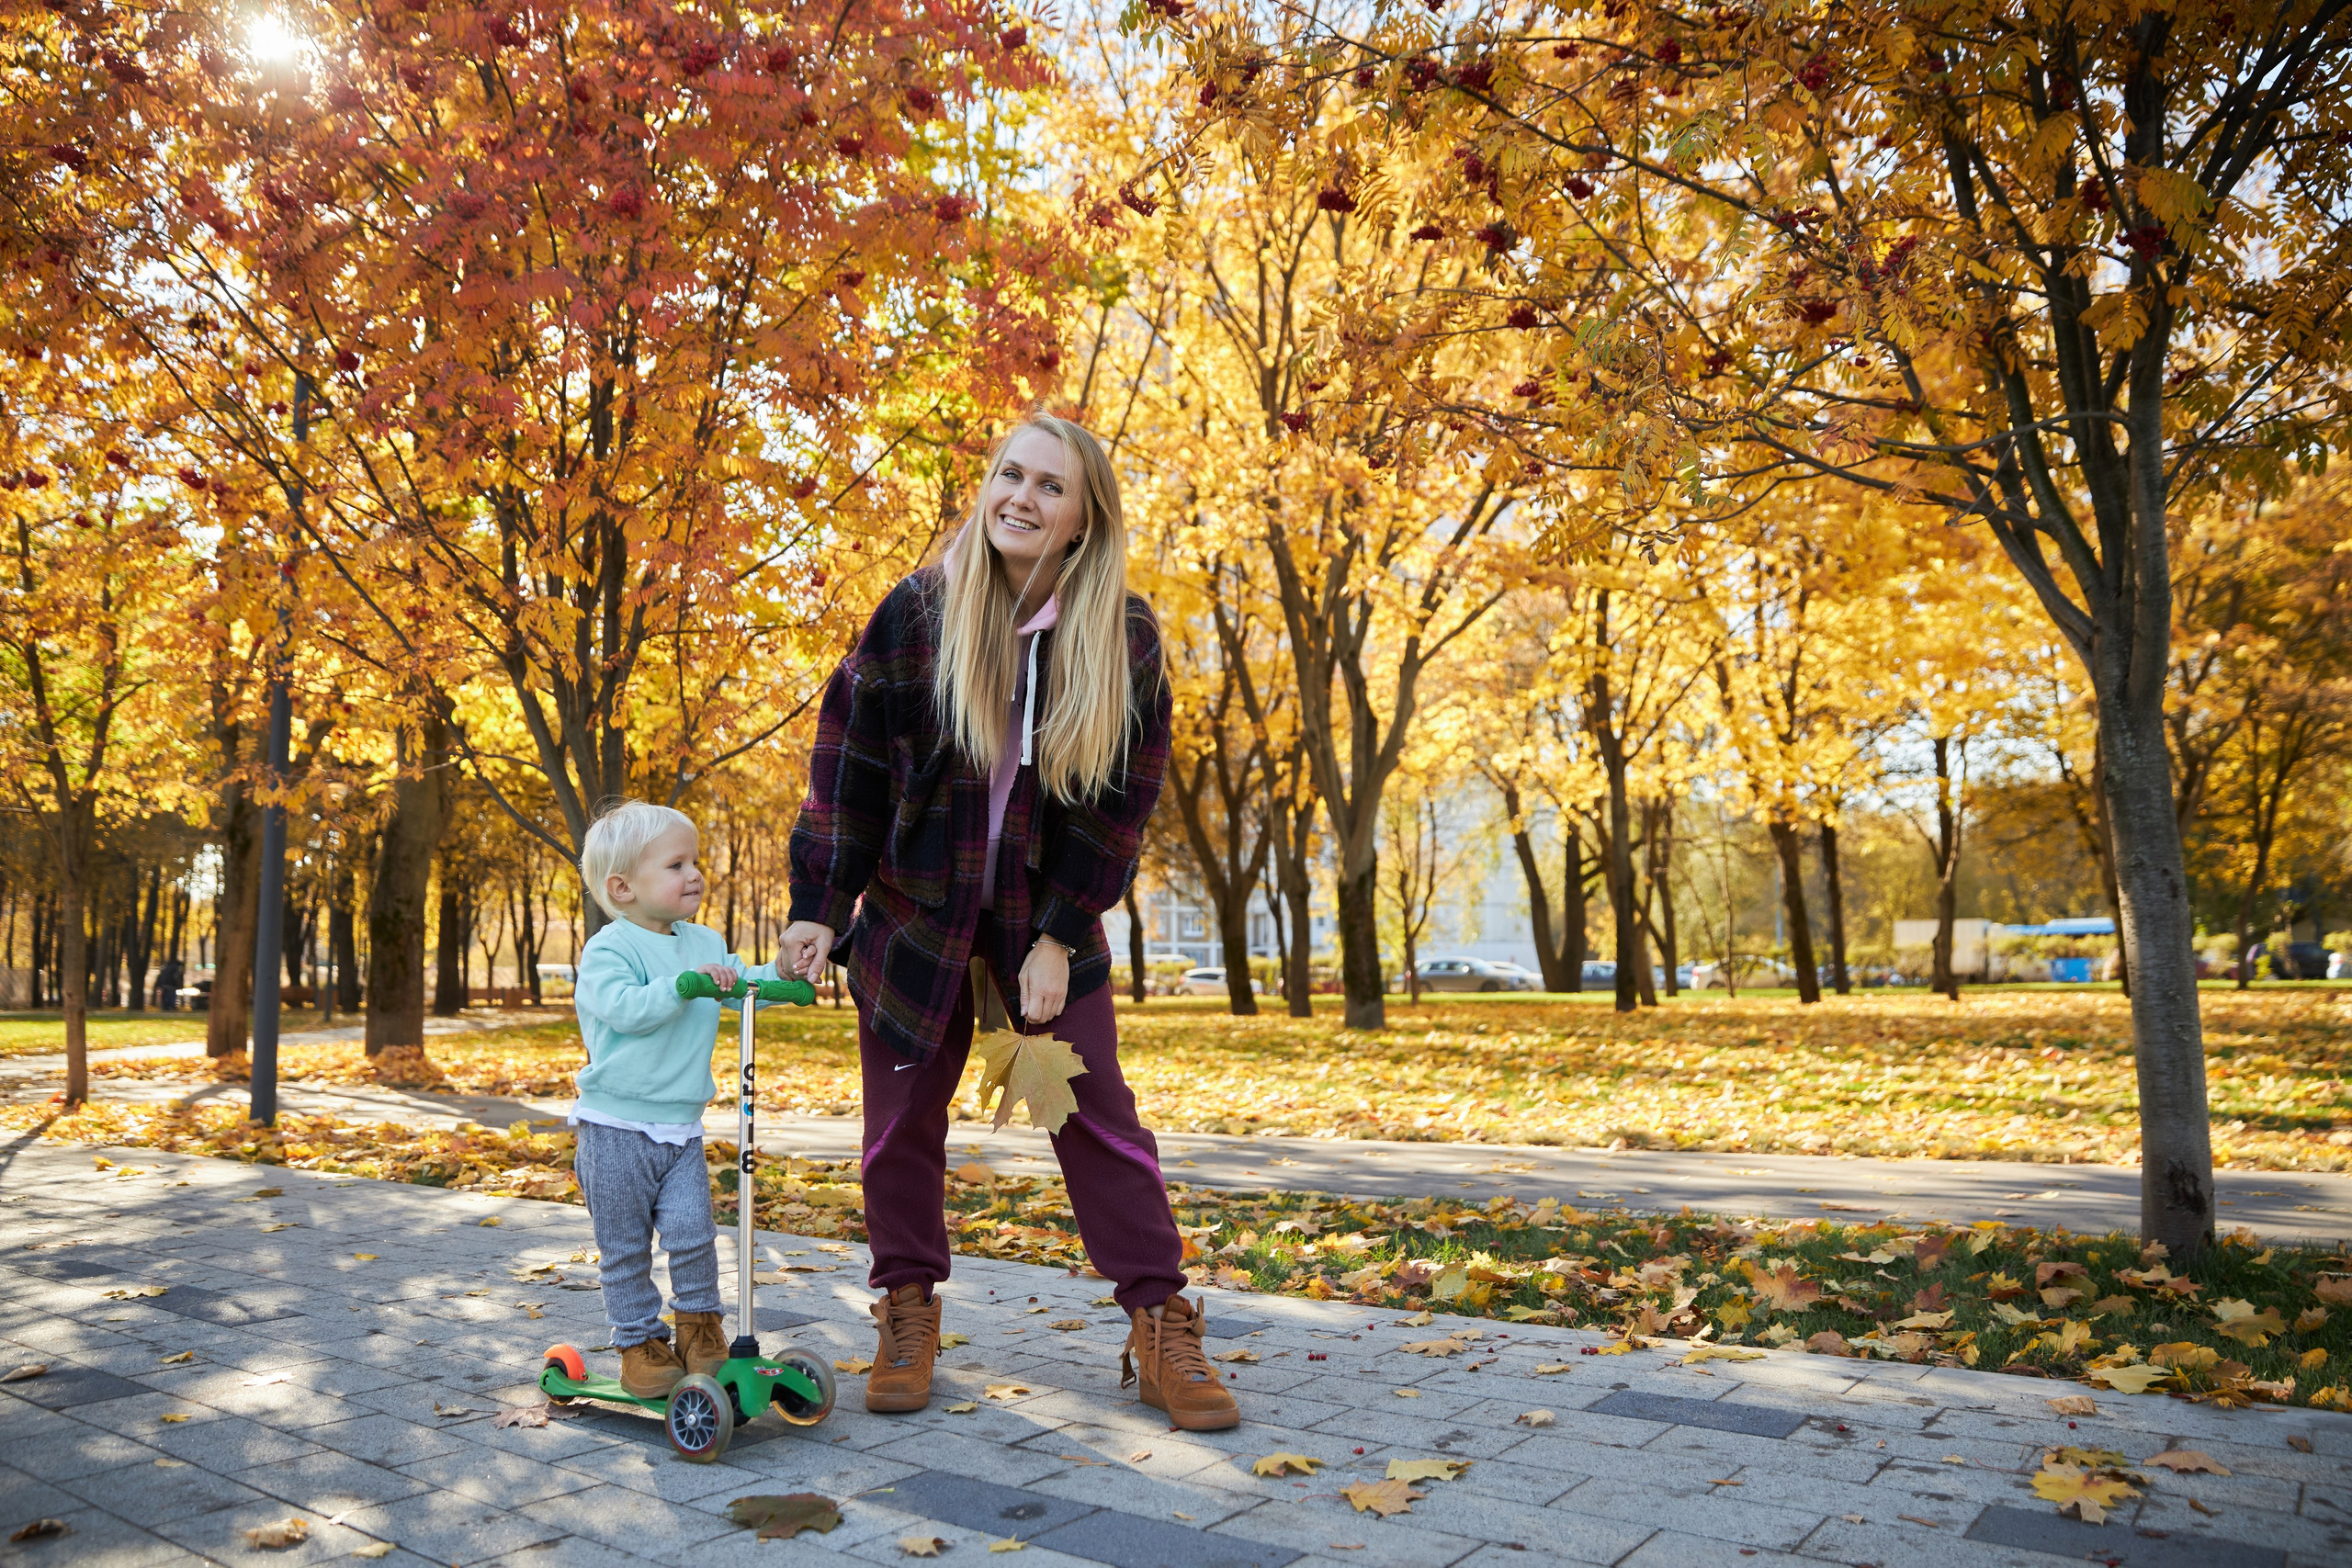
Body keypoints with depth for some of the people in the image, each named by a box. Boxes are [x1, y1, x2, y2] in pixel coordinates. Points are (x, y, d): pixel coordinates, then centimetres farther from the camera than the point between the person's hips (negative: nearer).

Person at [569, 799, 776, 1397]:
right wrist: (686, 984, -32)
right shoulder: (608, 949, -11)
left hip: (681, 1126, 4)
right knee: (624, 1246, 6)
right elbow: (624, 1007, -26)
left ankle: (698, 1317, 16)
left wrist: (784, 971, -4)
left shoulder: (704, 943, 9)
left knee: (691, 1230, -6)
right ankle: (639, 1339, 21)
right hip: (615, 1127, -4)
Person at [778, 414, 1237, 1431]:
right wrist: (820, 910, -9)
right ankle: (908, 1316, 26)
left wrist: (1058, 937, -11)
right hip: (915, 906, 1)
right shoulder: (916, 612, -12)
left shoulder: (1123, 636, -10)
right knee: (902, 1119, 8)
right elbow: (848, 766, -6)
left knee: (1100, 1114, 0)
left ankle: (1161, 1329, 11)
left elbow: (1121, 799, -7)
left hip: (1047, 914, 0)